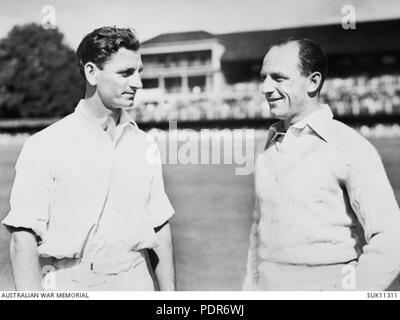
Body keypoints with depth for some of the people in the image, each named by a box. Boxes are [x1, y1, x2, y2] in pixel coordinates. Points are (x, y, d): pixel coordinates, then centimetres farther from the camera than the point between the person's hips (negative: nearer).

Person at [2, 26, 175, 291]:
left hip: (136, 281, 4)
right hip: (69, 284, -4)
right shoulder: (45, 146, -9)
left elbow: (160, 227, 8)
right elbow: (23, 236, -12)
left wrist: (169, 292, 5)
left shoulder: (146, 146, 6)